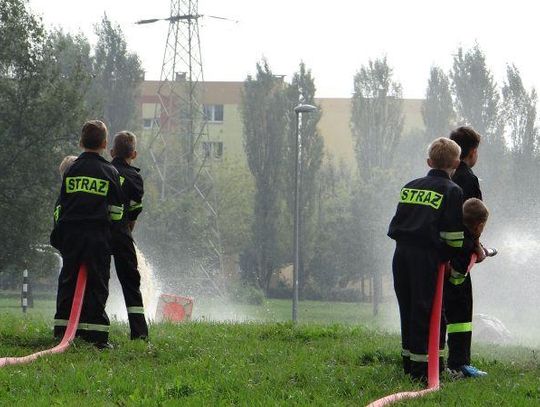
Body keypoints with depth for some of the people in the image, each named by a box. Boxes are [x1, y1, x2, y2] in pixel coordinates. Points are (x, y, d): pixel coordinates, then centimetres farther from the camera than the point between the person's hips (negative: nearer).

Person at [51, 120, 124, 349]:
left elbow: (60, 206, 8)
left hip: (70, 234, 2)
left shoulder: (71, 170, 6)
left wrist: (58, 234, 14)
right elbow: (116, 210, 2)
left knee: (68, 282, 9)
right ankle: (96, 334, -5)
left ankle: (62, 330, 8)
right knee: (97, 285, 0)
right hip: (98, 235, -2)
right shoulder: (110, 172, 0)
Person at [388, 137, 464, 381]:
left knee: (407, 310, 13)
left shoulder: (410, 187, 15)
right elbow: (453, 236, -6)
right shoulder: (452, 191, -2)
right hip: (427, 256, -5)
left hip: (401, 253, 6)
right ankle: (420, 368, -2)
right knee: (424, 311, -1)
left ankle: (408, 365, 20)